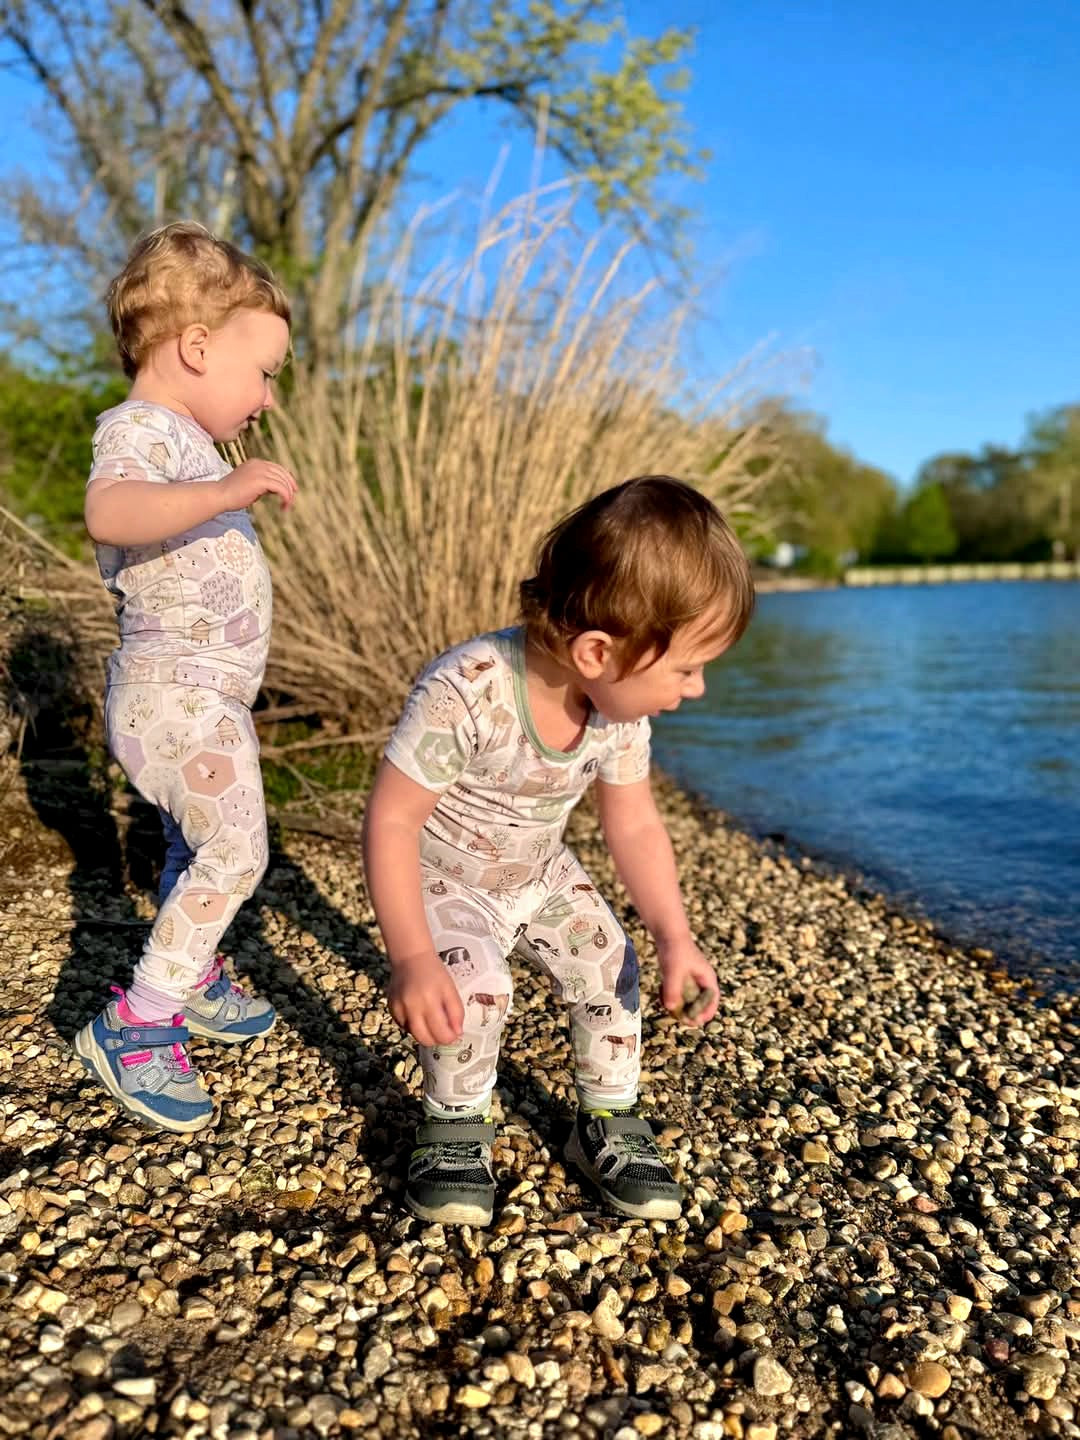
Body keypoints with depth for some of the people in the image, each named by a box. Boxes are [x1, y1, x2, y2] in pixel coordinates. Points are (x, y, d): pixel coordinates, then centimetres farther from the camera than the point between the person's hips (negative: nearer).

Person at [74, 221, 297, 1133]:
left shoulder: (186, 438, 18)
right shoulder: (137, 428, -14)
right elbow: (108, 511, -38)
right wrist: (225, 490, -47)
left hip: (208, 695, 11)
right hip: (174, 697, -11)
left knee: (196, 848, 20)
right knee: (235, 851, -16)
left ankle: (193, 985, 36)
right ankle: (133, 1025, -6)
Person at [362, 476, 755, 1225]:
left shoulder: (621, 710, -17)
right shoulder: (467, 692, -38)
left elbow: (635, 825, -4)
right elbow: (392, 819, -32)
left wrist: (675, 938, -12)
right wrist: (411, 957, -36)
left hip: (538, 874, 6)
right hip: (442, 878, -5)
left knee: (611, 965, -3)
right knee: (476, 986, -26)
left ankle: (609, 1122, 21)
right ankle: (456, 1129, 3)